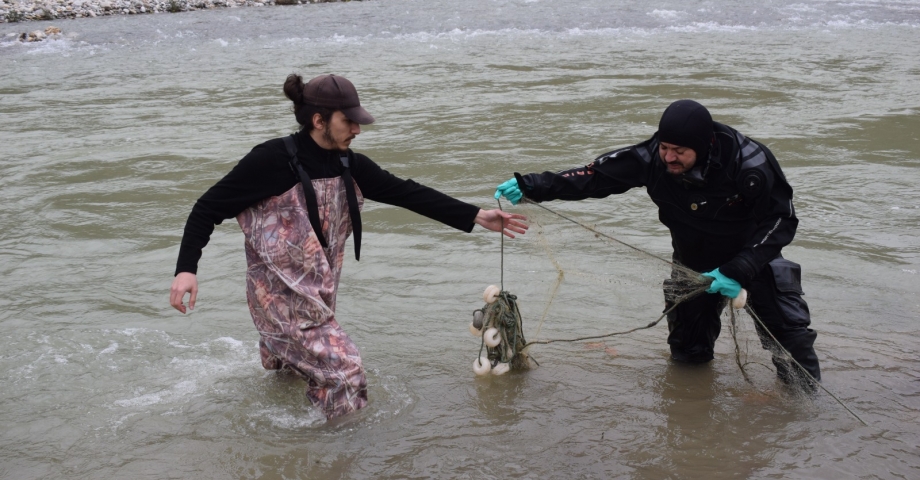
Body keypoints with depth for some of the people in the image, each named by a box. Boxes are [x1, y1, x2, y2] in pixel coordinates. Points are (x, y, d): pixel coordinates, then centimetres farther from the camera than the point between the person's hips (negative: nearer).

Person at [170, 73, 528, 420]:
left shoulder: (348, 165, 1)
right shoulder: (272, 161, -18)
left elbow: (406, 193, 2)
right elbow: (209, 208, -13)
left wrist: (477, 217, -2)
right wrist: (186, 269, -25)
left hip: (320, 297, 7)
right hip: (283, 298, -7)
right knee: (343, 371, -11)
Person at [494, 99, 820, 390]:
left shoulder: (750, 164, -31)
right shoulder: (652, 159, -24)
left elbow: (780, 221, -21)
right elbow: (596, 175, -19)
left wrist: (738, 271, -31)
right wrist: (530, 186, -27)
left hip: (753, 255, -2)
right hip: (693, 264, 3)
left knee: (788, 329, -11)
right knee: (687, 353, 6)